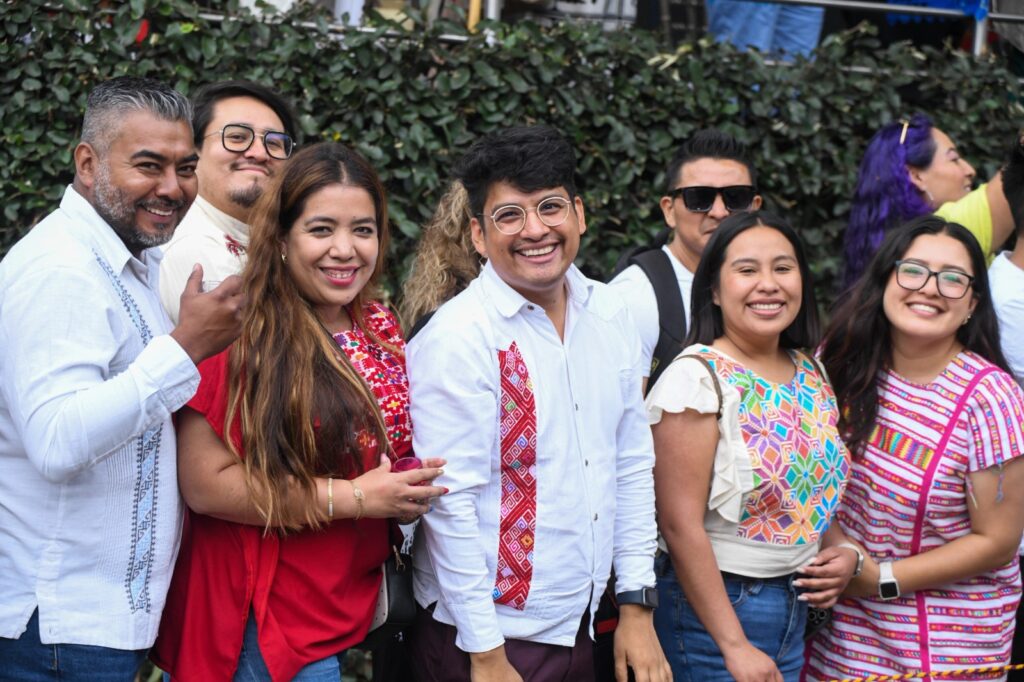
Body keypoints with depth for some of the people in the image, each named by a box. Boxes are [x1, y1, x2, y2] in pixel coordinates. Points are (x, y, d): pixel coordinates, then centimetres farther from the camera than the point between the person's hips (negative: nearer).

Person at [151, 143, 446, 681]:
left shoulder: (381, 330, 5)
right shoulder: (244, 334, -15)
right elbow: (204, 483, -20)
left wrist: (410, 491, -1)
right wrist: (353, 497, -19)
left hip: (351, 611, 6)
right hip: (265, 627, -6)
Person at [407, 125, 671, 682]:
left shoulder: (608, 316, 3)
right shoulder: (455, 340, -16)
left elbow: (632, 465, 8)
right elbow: (452, 505, -17)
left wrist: (637, 607, 6)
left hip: (583, 628, 6)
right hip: (488, 637, -6)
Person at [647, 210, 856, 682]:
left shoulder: (811, 373, 6)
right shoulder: (697, 377, -15)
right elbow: (681, 525, -18)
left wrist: (843, 552, -1)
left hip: (796, 604, 7)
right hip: (712, 603, -6)